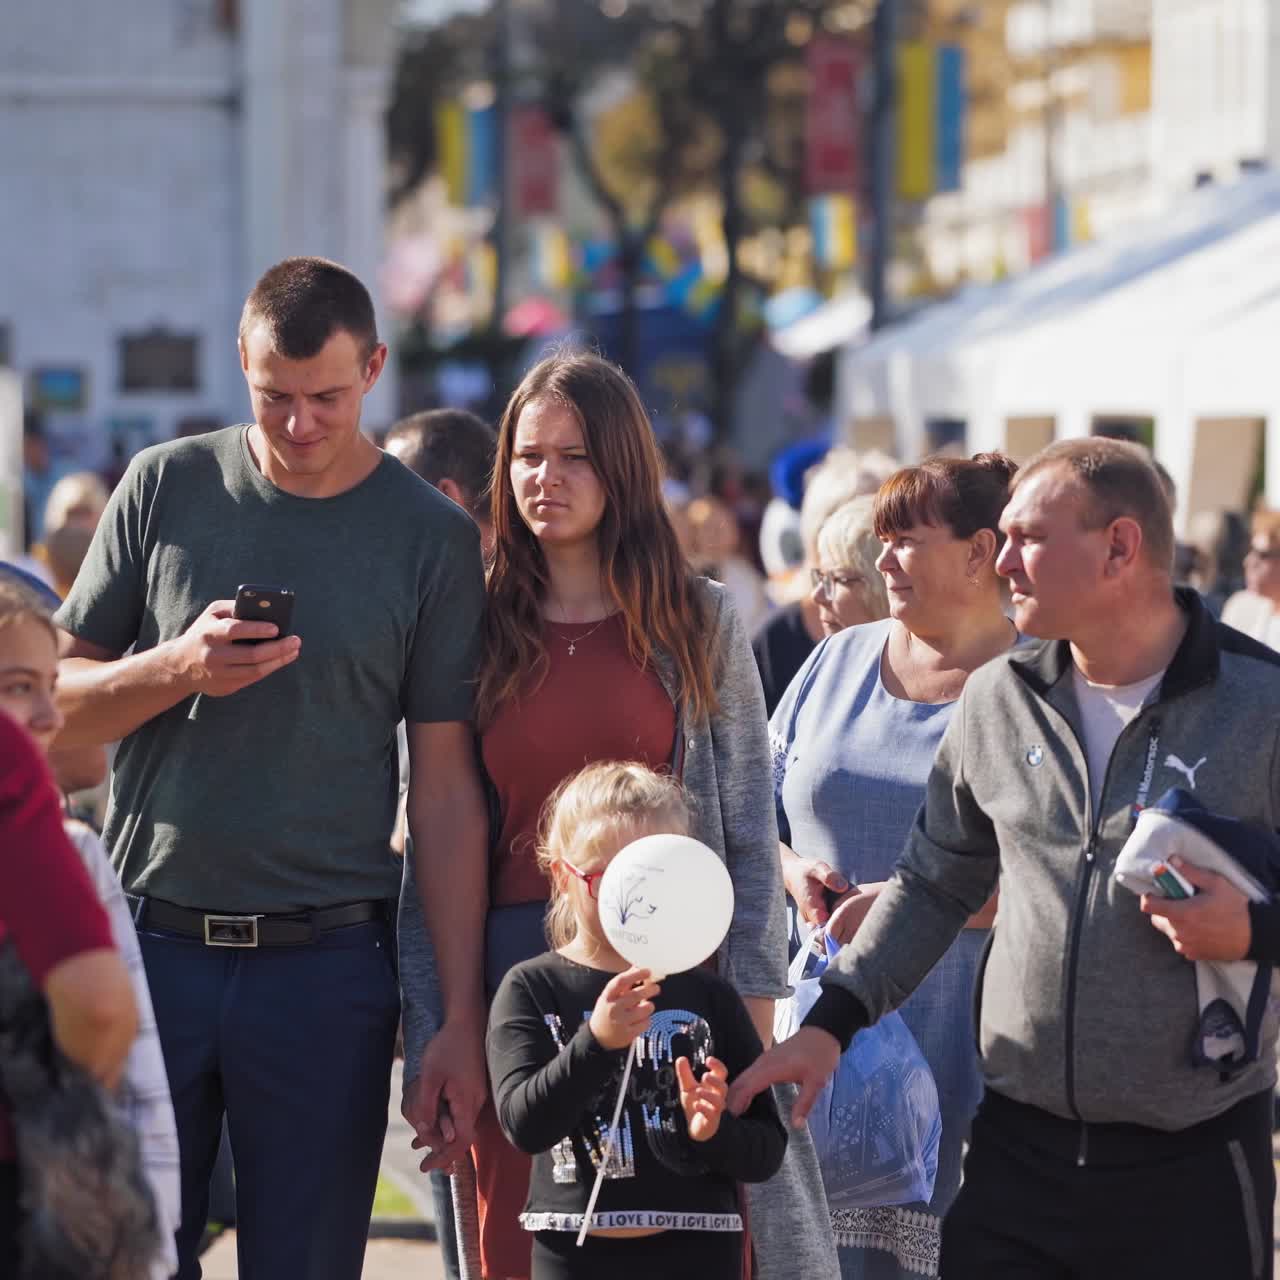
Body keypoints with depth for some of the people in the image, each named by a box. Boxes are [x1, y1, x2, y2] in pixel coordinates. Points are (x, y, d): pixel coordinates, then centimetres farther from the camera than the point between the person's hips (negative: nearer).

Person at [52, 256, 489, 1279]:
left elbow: (446, 792, 1)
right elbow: (56, 706, 8)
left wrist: (463, 1020, -4)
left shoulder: (434, 539, 2)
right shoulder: (168, 487, 6)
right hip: (150, 945, 1)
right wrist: (177, 667, -13)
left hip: (325, 964, -1)